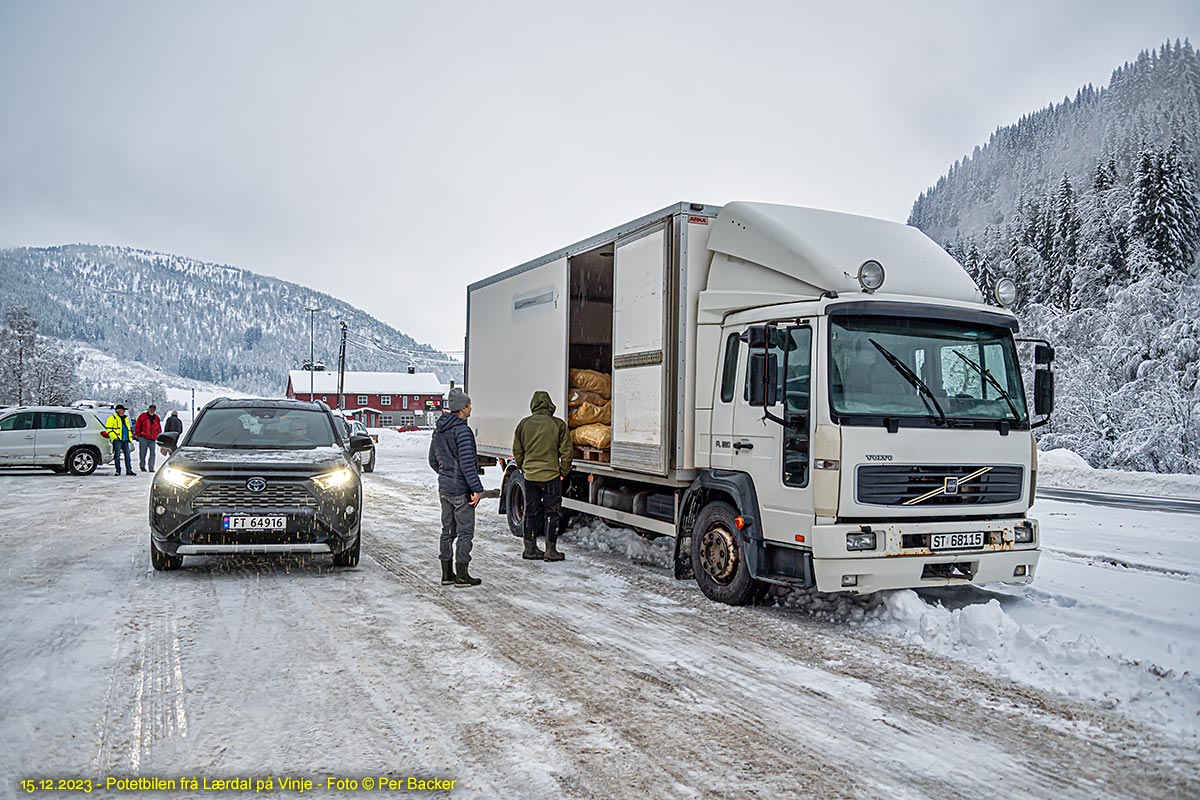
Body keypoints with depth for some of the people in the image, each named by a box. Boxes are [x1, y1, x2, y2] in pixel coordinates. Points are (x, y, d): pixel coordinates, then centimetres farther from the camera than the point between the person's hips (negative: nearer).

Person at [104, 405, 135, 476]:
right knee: (117, 455, -2)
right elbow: (108, 429, -8)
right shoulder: (112, 418, -1)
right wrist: (114, 436, -15)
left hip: (125, 440, 6)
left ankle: (129, 470, 7)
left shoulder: (126, 418, 21)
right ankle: (118, 471, 3)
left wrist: (130, 438, 21)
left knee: (128, 455, 4)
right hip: (117, 440, -6)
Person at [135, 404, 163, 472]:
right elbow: (137, 426, 3)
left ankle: (151, 468, 0)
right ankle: (142, 467, 11)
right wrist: (137, 434, -1)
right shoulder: (142, 416, 4)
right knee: (142, 453, 1)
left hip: (152, 439, 3)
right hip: (143, 438, -3)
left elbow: (159, 428, 23)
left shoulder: (156, 418, 15)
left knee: (152, 453, -3)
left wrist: (159, 436, 15)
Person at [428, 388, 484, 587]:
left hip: (444, 487, 9)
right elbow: (467, 463, -22)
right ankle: (461, 575, 2)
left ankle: (447, 574, 18)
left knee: (448, 530, 13)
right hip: (461, 489, -9)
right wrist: (477, 489, -19)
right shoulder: (462, 430, -18)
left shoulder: (439, 430, 10)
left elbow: (433, 460, 17)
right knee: (465, 531, -1)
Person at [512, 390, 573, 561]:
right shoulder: (558, 424, -7)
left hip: (530, 476, 3)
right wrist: (564, 472, 10)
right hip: (551, 475, -3)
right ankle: (551, 550, 7)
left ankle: (530, 549, 18)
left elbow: (517, 451, 9)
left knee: (531, 512, 13)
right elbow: (566, 452, -3)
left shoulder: (524, 424, 1)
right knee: (552, 513, 6)